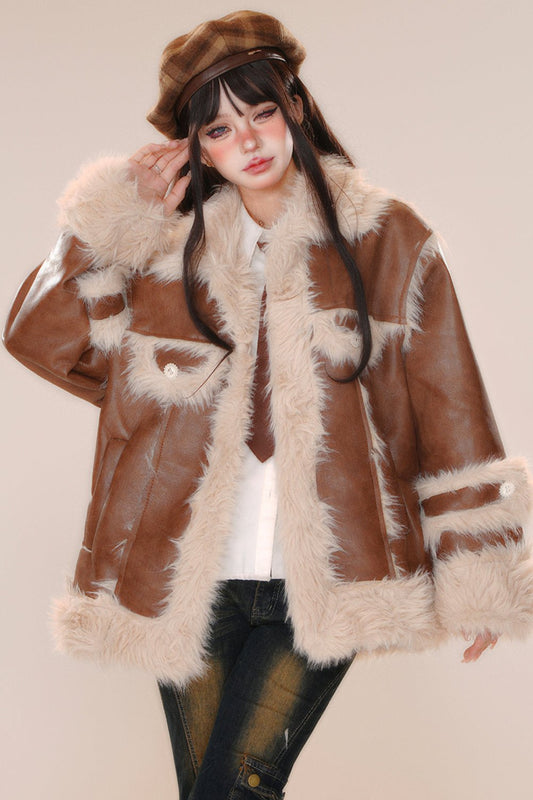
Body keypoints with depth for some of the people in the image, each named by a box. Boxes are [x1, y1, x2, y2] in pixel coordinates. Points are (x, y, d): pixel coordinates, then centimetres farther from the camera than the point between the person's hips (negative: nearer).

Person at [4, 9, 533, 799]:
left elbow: (447, 407, 1)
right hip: (190, 585, 3)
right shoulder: (168, 248, 8)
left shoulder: (383, 237, 2)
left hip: (323, 586, -2)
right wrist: (115, 218, -1)